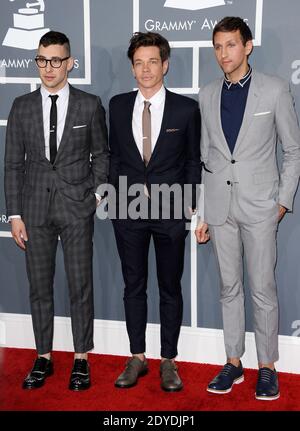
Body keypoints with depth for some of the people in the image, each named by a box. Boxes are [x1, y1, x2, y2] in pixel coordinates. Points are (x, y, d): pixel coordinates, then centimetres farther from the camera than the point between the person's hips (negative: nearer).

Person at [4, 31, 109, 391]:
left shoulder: (89, 105, 1)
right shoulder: (22, 107, 5)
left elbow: (101, 153, 10)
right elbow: (13, 164, 5)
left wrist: (98, 190, -4)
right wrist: (15, 214, 0)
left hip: (77, 206, -2)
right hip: (35, 208, 2)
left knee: (80, 286, 4)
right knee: (39, 287, 9)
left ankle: (81, 360, 17)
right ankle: (43, 358, 23)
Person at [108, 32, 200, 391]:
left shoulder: (186, 109, -2)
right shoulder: (118, 106, 5)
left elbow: (193, 160, 3)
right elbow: (114, 155, 10)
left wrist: (189, 203, -2)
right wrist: (115, 195, 5)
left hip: (170, 210, -2)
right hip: (128, 210, 2)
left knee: (170, 288, 8)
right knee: (134, 286, 11)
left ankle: (168, 361, 21)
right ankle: (137, 358, 24)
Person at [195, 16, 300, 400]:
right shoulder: (207, 95, 8)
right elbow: (204, 155, 11)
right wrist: (200, 212, 9)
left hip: (259, 206, -3)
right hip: (219, 205, 4)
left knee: (262, 289, 1)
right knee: (229, 287, 11)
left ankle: (267, 366, 16)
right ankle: (233, 362, 22)